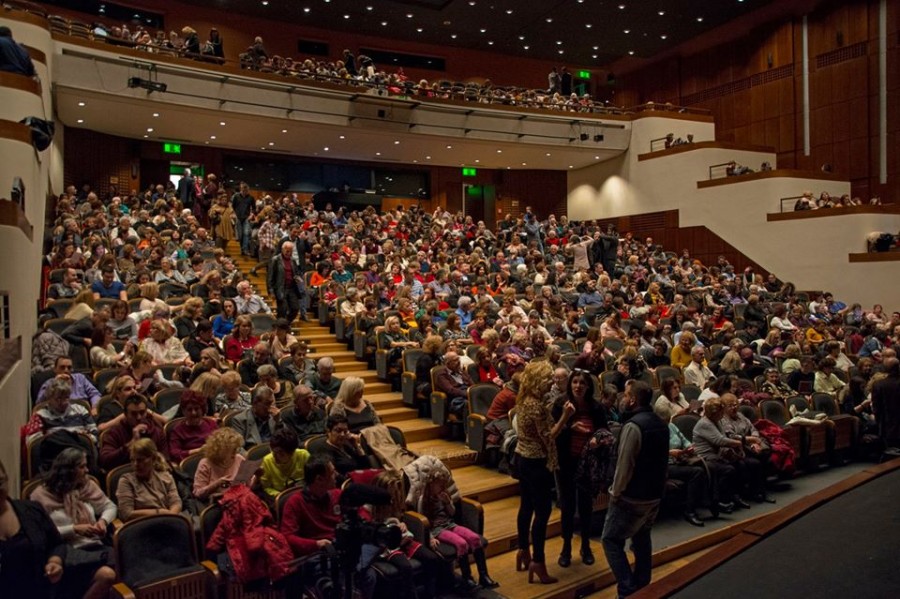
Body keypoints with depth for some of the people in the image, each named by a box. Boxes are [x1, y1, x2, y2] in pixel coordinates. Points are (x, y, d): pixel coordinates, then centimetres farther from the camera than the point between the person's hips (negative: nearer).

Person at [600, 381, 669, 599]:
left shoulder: (633, 426, -22)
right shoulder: (661, 424, 5)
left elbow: (624, 464, -22)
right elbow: (663, 459, 13)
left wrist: (616, 492, -11)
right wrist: (657, 485, 19)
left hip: (632, 496, -8)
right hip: (655, 493, 9)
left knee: (611, 540, 2)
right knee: (642, 538, 20)